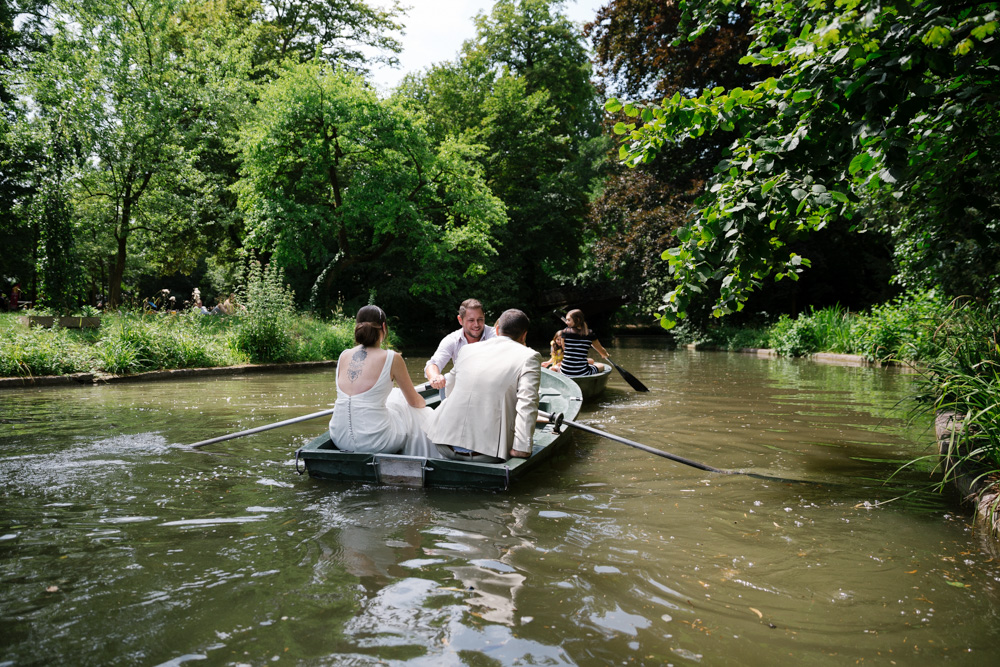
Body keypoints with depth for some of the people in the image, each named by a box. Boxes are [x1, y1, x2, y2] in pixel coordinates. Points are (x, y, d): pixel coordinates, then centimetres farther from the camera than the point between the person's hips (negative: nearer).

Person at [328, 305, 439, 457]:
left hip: (340, 439, 6)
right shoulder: (392, 359, -8)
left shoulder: (343, 356, 5)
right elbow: (415, 401, 6)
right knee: (420, 416, 22)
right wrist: (424, 405, 31)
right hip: (373, 441, -6)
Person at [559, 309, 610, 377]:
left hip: (564, 372, 2)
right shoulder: (590, 334, -3)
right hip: (582, 373, -2)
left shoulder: (565, 332, -5)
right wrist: (605, 355, 35)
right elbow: (602, 352, 11)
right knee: (602, 366, 27)